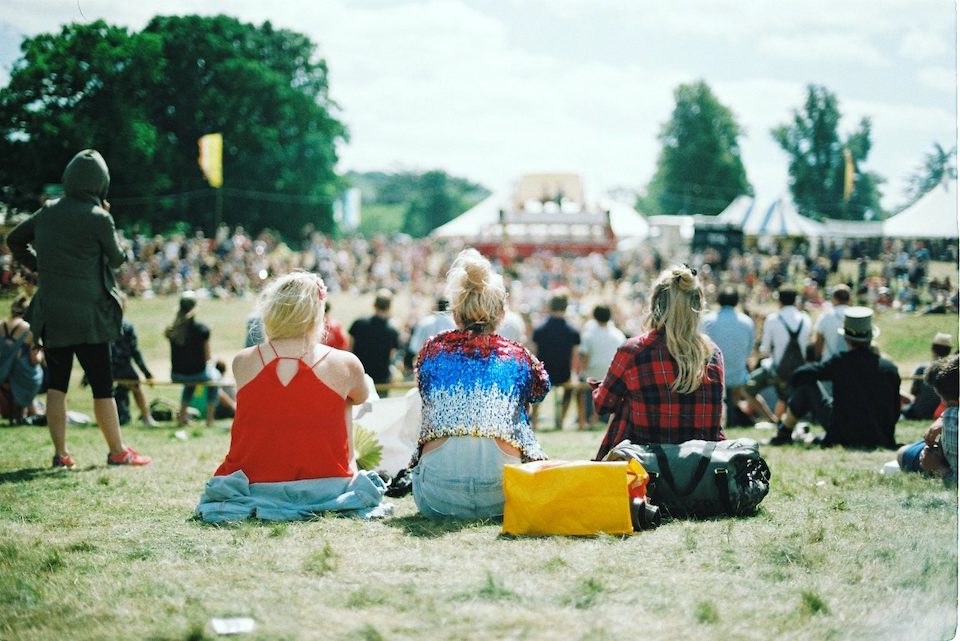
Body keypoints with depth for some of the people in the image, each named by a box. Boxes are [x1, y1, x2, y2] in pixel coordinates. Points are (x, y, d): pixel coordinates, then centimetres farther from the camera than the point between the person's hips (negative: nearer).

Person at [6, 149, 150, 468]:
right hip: (87, 315, -5)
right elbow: (117, 259, 2)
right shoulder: (98, 218, -11)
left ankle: (60, 453, 12)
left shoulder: (48, 211, 5)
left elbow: (14, 240, 18)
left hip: (50, 312, 5)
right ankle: (118, 451, 10)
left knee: (56, 384, 11)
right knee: (102, 385, 3)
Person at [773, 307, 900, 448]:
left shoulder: (840, 363, -11)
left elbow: (800, 374, -7)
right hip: (880, 440, 4)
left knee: (807, 383, 8)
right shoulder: (890, 369, -3)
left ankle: (784, 433, 23)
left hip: (844, 436, -4)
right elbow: (895, 411, 4)